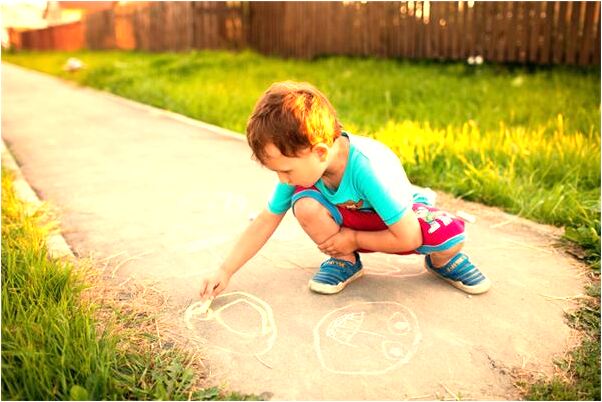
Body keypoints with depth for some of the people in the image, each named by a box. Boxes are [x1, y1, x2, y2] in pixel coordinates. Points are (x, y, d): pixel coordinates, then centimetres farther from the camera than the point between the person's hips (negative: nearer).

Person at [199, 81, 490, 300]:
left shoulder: (367, 167, -39)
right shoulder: (299, 165, -22)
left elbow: (408, 237, -34)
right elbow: (265, 222, -11)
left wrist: (353, 238, -20)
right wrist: (225, 271, -14)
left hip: (398, 220, -3)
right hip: (348, 219, 4)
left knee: (450, 233, -35)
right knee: (304, 205, -30)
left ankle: (441, 261, 4)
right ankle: (345, 262, -1)